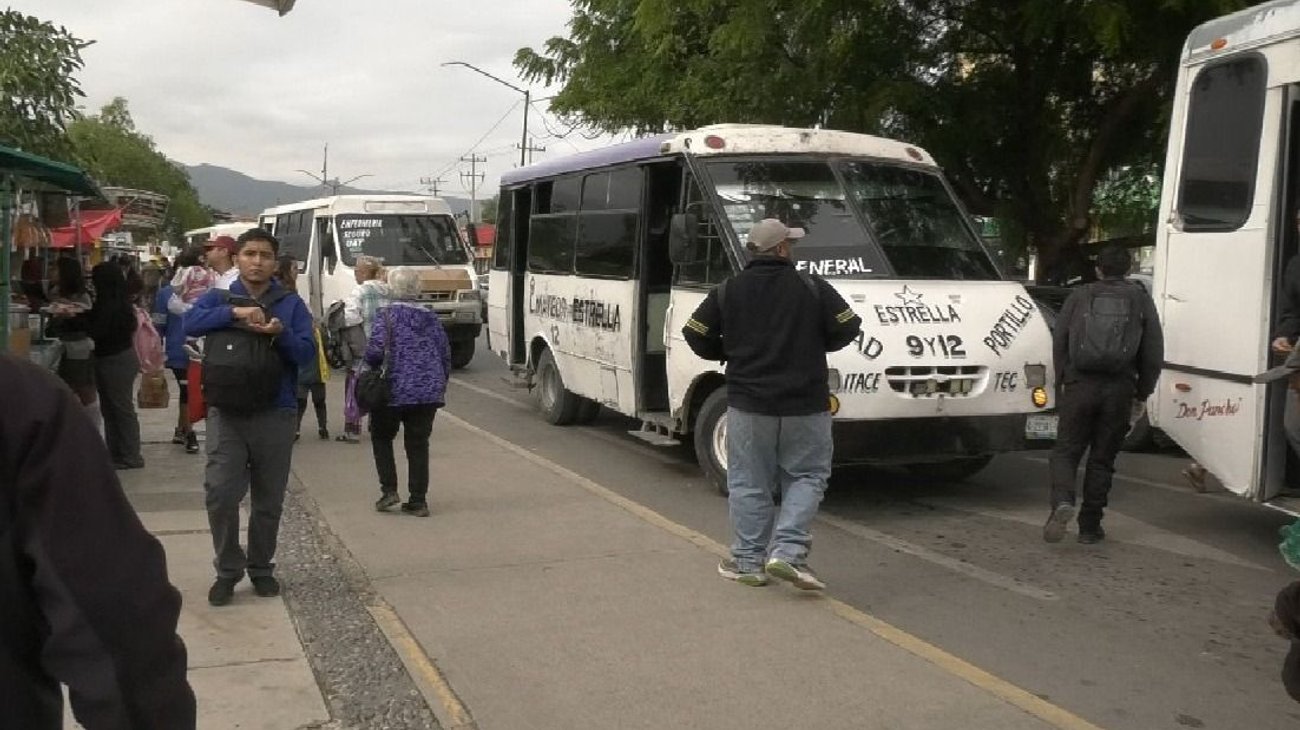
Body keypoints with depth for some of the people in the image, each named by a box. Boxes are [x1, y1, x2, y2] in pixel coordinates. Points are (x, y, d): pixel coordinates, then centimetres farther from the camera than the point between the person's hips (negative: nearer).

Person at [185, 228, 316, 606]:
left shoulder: (291, 304, 5)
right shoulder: (219, 298, 7)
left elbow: (307, 353, -4)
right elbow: (190, 323, -13)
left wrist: (280, 334, -22)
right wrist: (234, 312, -23)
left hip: (276, 414, 1)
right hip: (227, 412, 0)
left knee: (268, 500, 9)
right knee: (220, 494, -9)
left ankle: (261, 568, 26)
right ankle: (228, 569, 9)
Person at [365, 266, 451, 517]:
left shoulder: (387, 315, -7)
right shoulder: (430, 318, 8)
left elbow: (375, 350, -18)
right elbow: (446, 354, 9)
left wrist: (373, 366, 4)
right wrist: (440, 386, 19)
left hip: (394, 392, -4)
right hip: (429, 393, 4)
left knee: (381, 438, 16)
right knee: (418, 444, 9)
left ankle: (389, 490, 6)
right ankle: (418, 501, 8)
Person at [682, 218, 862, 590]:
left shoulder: (727, 290, 1)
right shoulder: (812, 288, -2)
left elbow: (696, 336, 1)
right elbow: (847, 328, -3)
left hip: (748, 404, 1)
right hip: (805, 405, -1)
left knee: (749, 483, 9)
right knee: (807, 477, 10)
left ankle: (749, 561, 13)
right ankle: (788, 552, -4)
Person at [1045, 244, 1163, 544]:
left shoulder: (1079, 297, 7)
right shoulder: (1141, 300, 9)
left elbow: (1059, 342, 6)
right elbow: (1154, 351, 7)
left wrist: (1060, 383, 14)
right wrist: (1142, 393, 15)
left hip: (1080, 385, -1)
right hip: (1119, 390, 1)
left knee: (1066, 450, 6)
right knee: (1102, 458, 10)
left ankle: (1063, 503, -21)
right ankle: (1090, 525, 13)